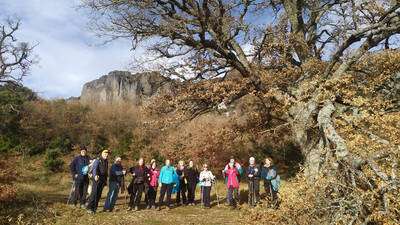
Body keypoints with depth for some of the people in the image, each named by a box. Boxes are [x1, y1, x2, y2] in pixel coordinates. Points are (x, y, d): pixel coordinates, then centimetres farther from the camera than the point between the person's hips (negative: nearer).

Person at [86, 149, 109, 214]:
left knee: (99, 194, 6)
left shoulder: (106, 162, 17)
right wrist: (95, 175, -37)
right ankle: (89, 208, -7)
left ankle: (94, 208, 11)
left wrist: (106, 180, 22)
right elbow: (94, 168, -19)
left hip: (103, 179, 6)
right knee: (94, 193, -11)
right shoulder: (97, 161, -4)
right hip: (96, 179, -6)